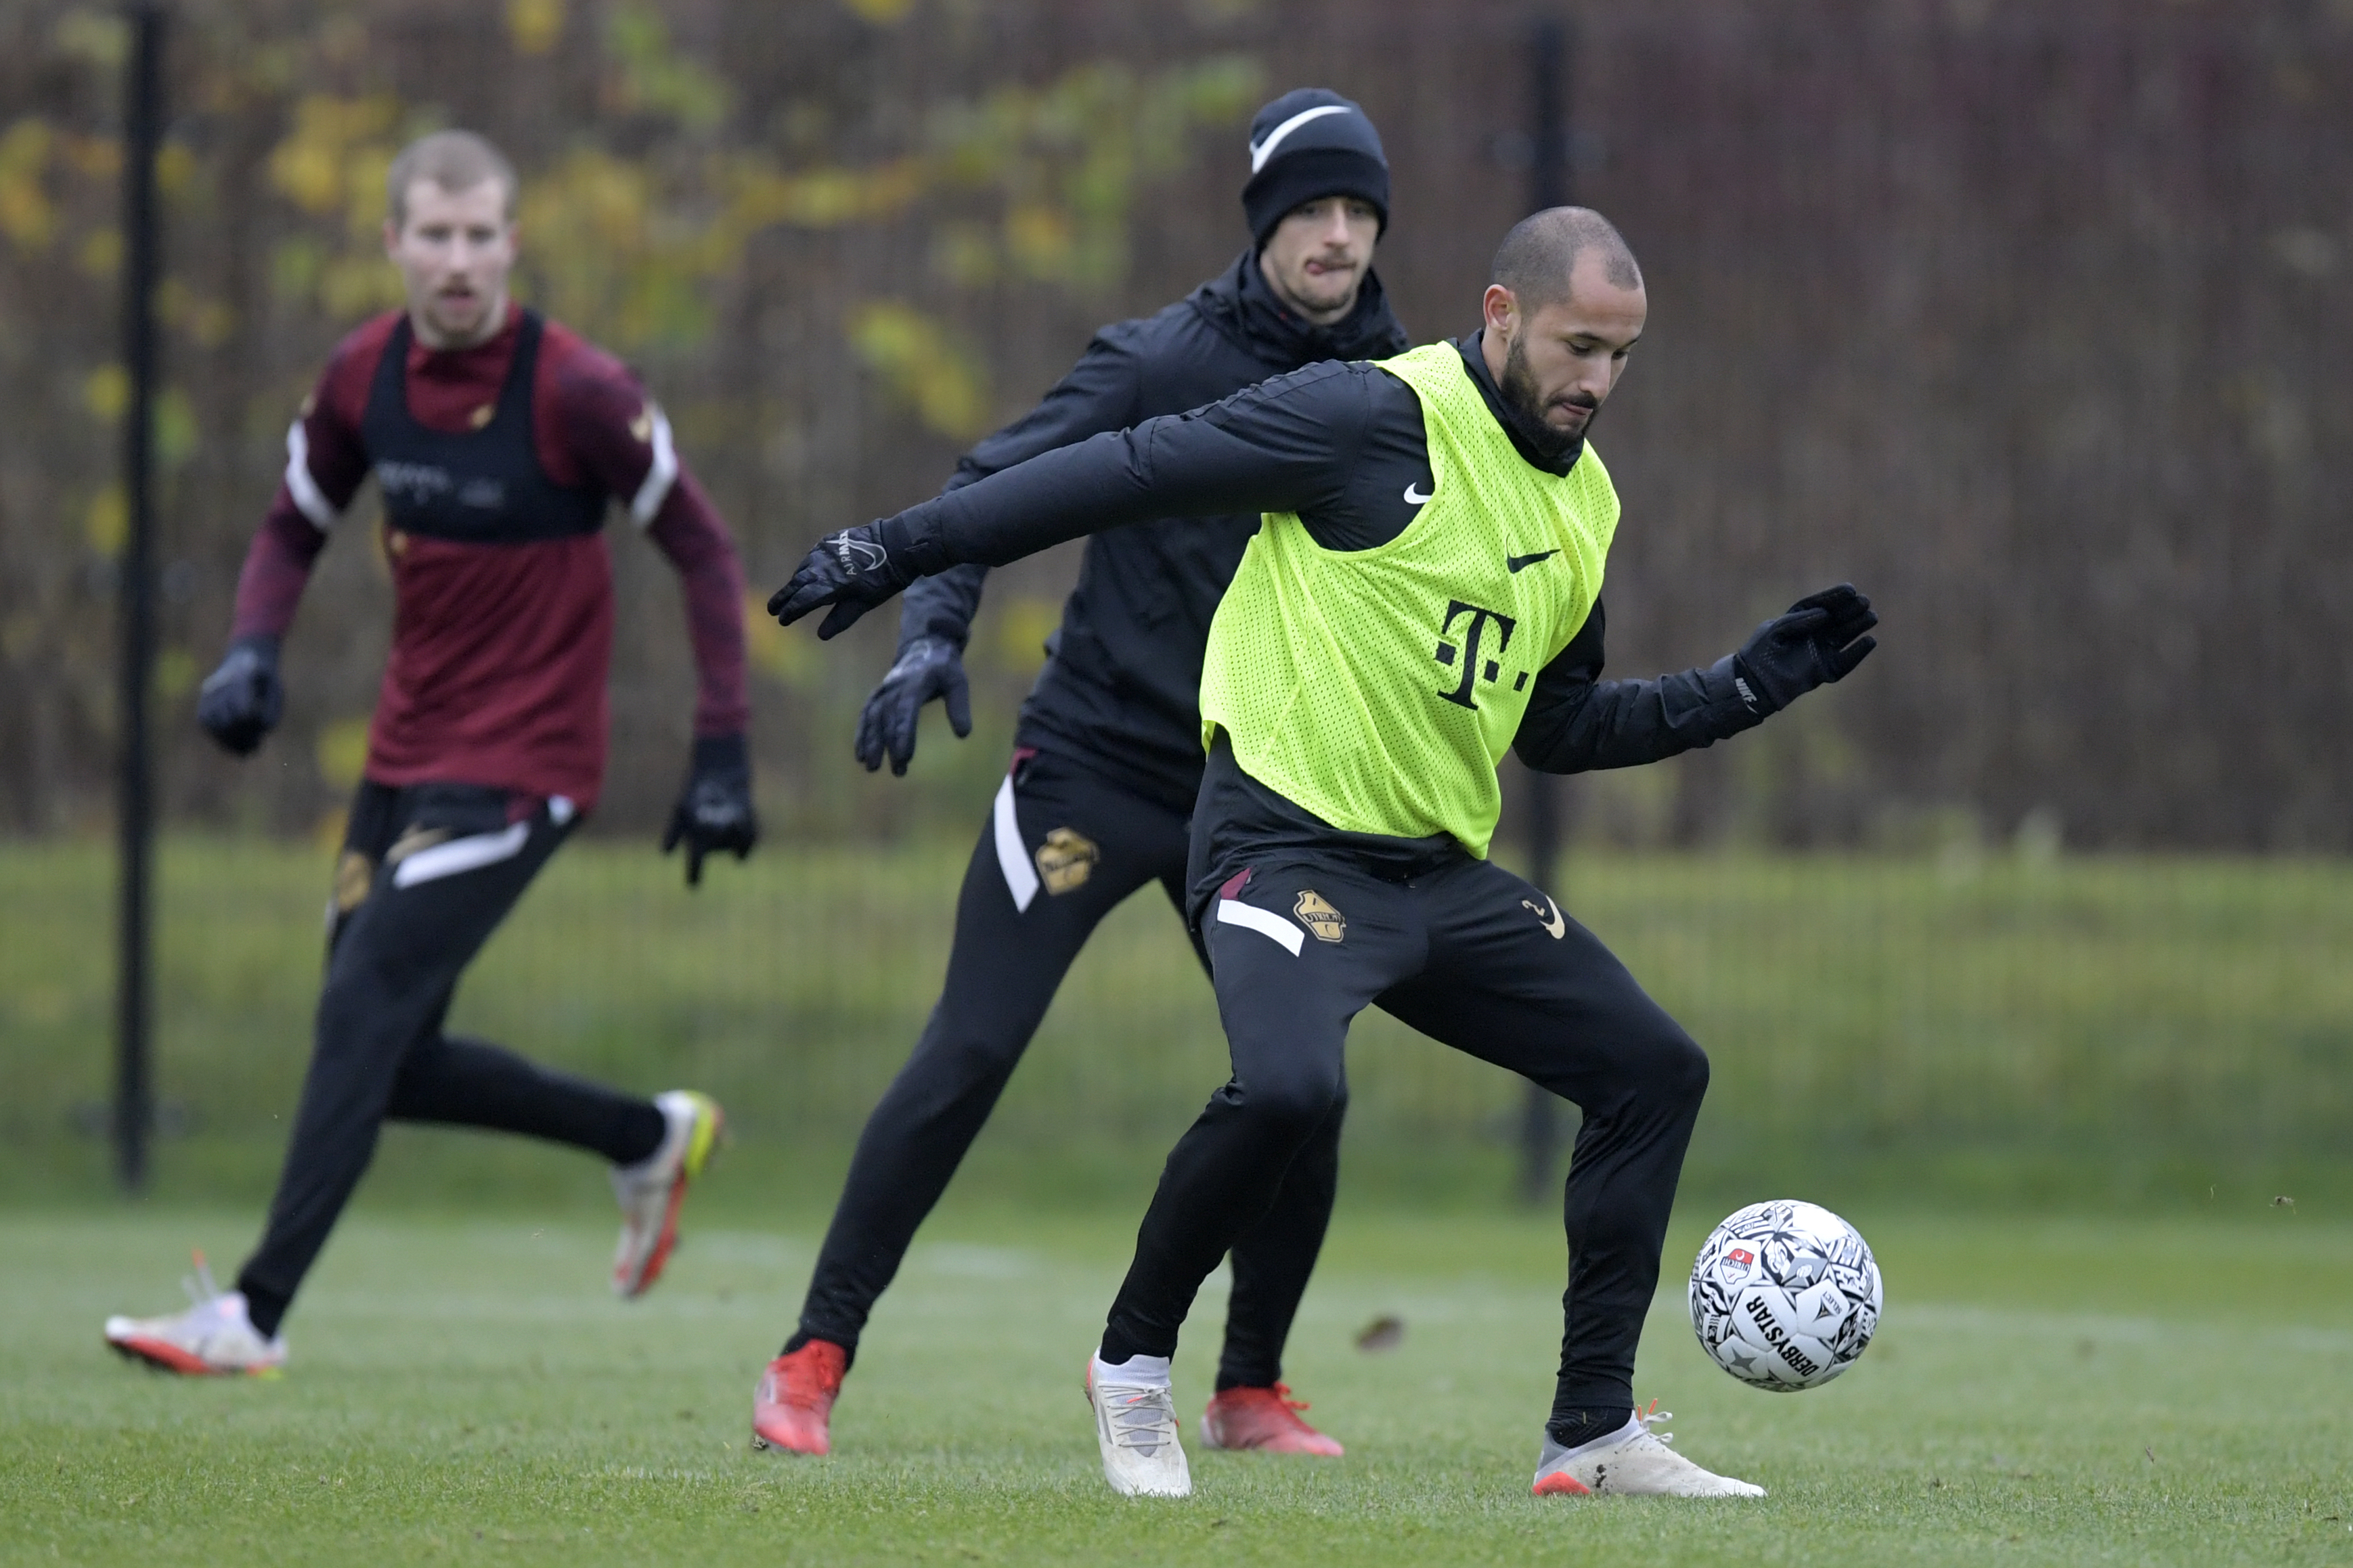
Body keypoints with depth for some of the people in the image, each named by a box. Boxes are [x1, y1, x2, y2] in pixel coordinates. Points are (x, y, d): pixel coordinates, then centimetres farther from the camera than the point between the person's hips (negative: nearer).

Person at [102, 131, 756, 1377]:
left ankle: (256, 1310, -16)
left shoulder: (574, 389, -16)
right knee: (395, 1067, 8)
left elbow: (702, 549, -9)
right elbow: (296, 525, 15)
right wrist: (252, 650, -5)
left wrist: (722, 754, -13)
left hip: (520, 764, -7)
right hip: (406, 753, 7)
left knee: (364, 1009, -17)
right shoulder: (364, 375, 0)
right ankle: (648, 1138, 30)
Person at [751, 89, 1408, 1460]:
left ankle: (1251, 1391, 16)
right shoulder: (1163, 362, -10)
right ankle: (815, 1360, -2)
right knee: (970, 1054, -10)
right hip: (1095, 765, -4)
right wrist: (932, 631, -26)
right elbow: (995, 492, -11)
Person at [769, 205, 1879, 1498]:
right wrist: (906, 548, -15)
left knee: (1656, 1071, 2)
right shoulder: (1377, 420, -13)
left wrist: (1745, 689, 17)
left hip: (1441, 870, 8)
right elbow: (1132, 472, -13)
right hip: (1289, 842, -8)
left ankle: (1593, 1435, 8)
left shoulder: (1583, 502, 12)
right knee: (1286, 1085, -33)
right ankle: (1132, 1364, -8)